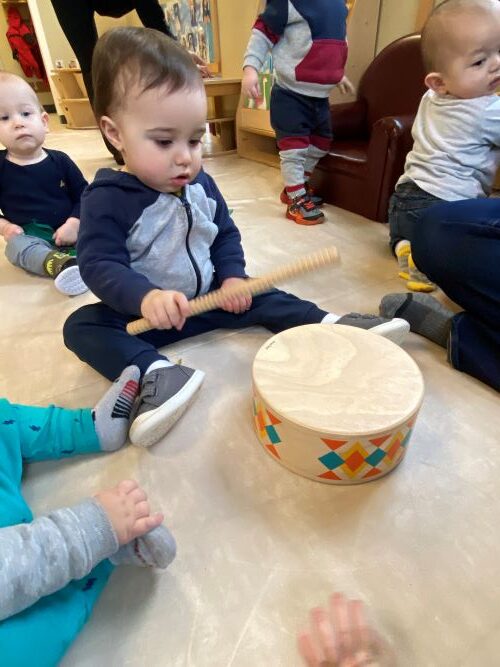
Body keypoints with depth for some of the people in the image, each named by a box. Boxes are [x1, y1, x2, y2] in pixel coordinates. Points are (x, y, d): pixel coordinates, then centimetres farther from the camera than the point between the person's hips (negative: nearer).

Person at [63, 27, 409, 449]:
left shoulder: (201, 185, -1)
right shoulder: (107, 198, -18)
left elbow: (226, 234, 8)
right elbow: (99, 266, -25)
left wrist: (232, 276, -10)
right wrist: (145, 297, -44)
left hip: (208, 296, 4)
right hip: (142, 311, -3)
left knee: (261, 297, -7)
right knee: (81, 326, -24)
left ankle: (330, 325, -5)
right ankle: (156, 373, -43)